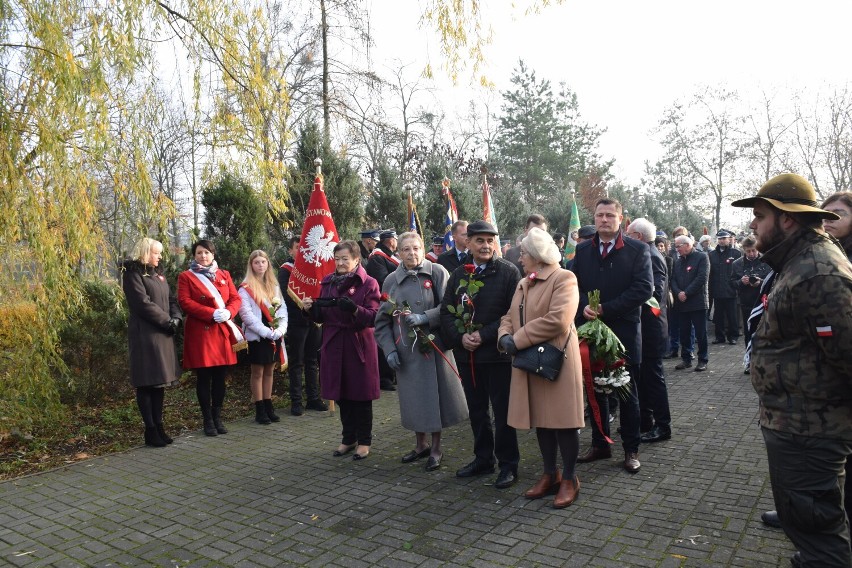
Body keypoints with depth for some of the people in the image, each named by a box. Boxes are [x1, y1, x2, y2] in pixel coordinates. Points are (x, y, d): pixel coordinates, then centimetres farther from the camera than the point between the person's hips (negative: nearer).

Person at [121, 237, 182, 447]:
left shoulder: (158, 273, 19)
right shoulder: (133, 273, -6)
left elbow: (170, 299, 15)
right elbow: (143, 303, -15)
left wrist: (175, 318, -3)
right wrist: (167, 321, -12)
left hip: (163, 334, 8)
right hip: (144, 334, -8)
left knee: (160, 381, 9)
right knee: (146, 383, -3)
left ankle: (159, 426, 15)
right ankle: (150, 430, 3)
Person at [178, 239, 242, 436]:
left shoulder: (224, 274, 15)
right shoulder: (186, 276, 3)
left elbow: (236, 298, 9)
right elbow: (185, 302, -9)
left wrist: (228, 312, -12)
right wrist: (212, 313, -18)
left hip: (223, 332, 4)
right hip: (200, 333, -3)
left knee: (220, 377, 7)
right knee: (204, 378, 1)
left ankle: (218, 417, 18)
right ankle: (207, 420, 11)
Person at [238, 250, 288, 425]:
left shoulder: (274, 286, 12)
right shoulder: (246, 288, -6)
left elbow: (282, 308, 8)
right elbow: (246, 315, -13)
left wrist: (280, 329, -8)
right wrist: (267, 332, -17)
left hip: (275, 336, 5)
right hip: (257, 337, -5)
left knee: (269, 372, 11)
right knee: (257, 373, 2)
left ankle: (268, 407, 18)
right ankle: (260, 411, 9)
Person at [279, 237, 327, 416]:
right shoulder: (285, 269, -2)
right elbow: (285, 295, -13)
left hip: (314, 320, 5)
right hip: (296, 322, -5)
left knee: (312, 361, 11)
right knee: (296, 362, 2)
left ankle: (313, 398, 20)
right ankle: (296, 401, 9)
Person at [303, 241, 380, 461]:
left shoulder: (368, 283, -5)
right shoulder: (327, 282, 9)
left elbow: (373, 317, -14)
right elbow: (321, 317, 11)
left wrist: (354, 309, -30)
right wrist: (311, 308, -9)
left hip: (359, 345, -4)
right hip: (334, 345, 5)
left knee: (360, 395, 5)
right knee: (342, 395, 12)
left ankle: (364, 441, 19)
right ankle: (348, 438, 27)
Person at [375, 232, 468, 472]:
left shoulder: (437, 272, -3)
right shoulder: (391, 280, 6)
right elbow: (382, 320, 8)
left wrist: (424, 318, -21)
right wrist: (389, 349, -1)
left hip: (434, 346, -3)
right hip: (406, 350, 3)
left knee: (435, 394, 3)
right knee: (413, 397, 10)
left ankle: (436, 448, 22)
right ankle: (420, 444, 31)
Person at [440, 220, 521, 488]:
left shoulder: (509, 272, -6)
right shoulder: (458, 274, 9)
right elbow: (446, 311, 7)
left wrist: (483, 335, -17)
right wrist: (460, 337, -9)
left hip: (498, 353, -5)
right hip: (466, 354, 5)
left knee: (503, 411, 5)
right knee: (476, 410, 16)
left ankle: (508, 464, 19)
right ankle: (483, 458, 31)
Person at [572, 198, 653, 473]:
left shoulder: (637, 249, -5)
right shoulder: (583, 250, 7)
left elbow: (644, 288, -13)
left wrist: (606, 308, -17)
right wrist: (583, 306, -12)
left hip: (624, 330, -4)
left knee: (628, 393, 8)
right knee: (595, 390, 13)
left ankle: (631, 449, 22)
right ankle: (599, 444, 27)